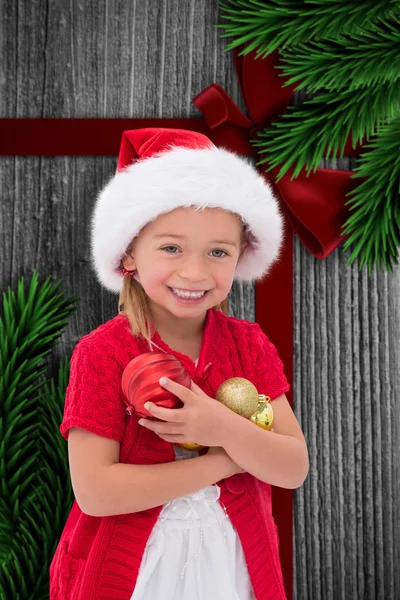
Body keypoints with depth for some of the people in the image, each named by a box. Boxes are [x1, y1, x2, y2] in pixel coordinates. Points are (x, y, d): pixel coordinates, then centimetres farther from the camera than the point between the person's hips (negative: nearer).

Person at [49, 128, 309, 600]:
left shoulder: (250, 345, -5)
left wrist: (225, 429, -27)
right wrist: (220, 463, -19)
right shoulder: (102, 352, -16)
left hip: (234, 562, 3)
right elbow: (94, 492, -22)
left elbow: (294, 470, -9)